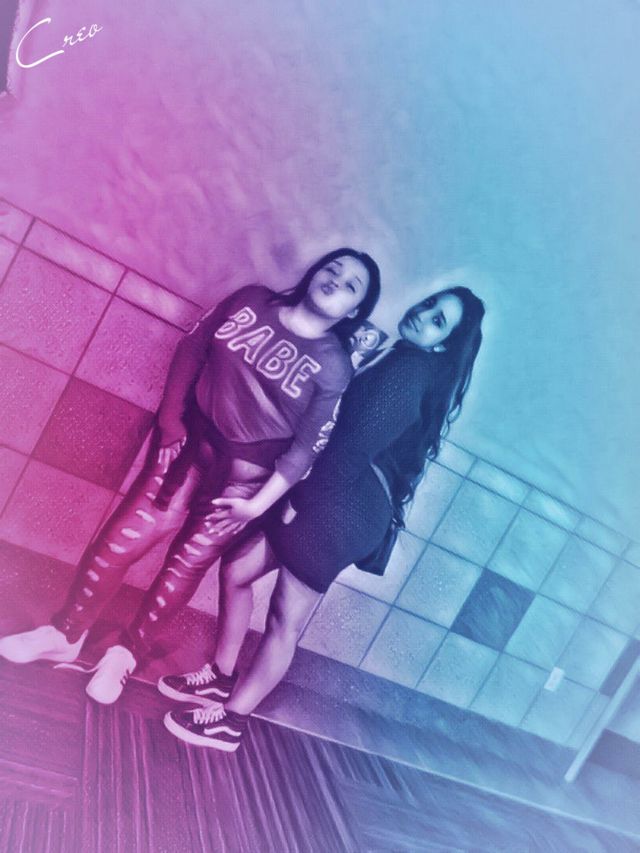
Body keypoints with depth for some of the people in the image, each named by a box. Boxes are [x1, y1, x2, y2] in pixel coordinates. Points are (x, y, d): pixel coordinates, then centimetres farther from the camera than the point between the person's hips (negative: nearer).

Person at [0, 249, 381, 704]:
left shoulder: (334, 370, -12)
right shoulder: (252, 301, -2)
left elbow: (306, 447, -11)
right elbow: (192, 349, 4)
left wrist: (258, 504, -13)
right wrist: (171, 419, -1)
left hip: (243, 476, -3)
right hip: (191, 443, 3)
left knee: (187, 564, 7)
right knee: (124, 536, 3)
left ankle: (126, 654, 28)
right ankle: (65, 634, 23)